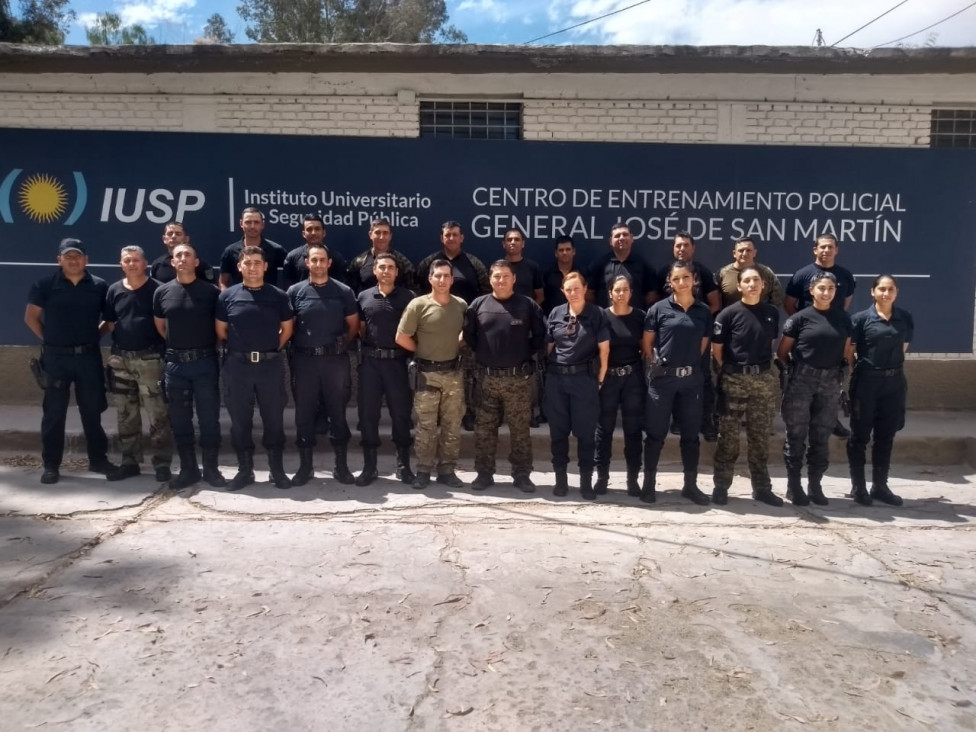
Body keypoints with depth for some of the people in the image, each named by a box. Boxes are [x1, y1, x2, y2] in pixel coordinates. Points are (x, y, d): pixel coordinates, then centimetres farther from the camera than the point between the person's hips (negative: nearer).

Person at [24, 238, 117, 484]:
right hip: (56, 357, -1)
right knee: (54, 412, 5)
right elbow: (31, 317, 5)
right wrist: (49, 339, 1)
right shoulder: (45, 284, -1)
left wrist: (95, 335, 3)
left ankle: (98, 460, 20)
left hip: (89, 356, 1)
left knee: (92, 410, 9)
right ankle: (51, 465, 13)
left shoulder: (99, 286, 2)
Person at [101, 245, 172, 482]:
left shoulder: (157, 289, -3)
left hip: (149, 358, -5)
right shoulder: (114, 290, 9)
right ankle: (130, 462, 22)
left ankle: (162, 464, 3)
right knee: (126, 415, 12)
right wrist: (122, 340, 3)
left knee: (157, 414, -4)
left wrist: (161, 345, -8)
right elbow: (110, 323, 14)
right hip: (120, 359, 5)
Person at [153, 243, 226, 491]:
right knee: (179, 419, 8)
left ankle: (211, 469, 13)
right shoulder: (162, 292, 5)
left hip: (205, 361, -2)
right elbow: (160, 326, 16)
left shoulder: (211, 291, -2)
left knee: (209, 417, 2)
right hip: (175, 363, 3)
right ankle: (188, 469, 19)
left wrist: (207, 346, 2)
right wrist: (177, 344, 10)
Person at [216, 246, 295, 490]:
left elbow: (287, 329, 9)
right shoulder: (227, 296, 2)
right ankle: (244, 469, 19)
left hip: (270, 365, -1)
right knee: (239, 419, 7)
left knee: (273, 418, 5)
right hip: (237, 366, 1)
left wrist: (272, 349, 5)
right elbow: (220, 331, 8)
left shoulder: (278, 296, 2)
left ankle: (277, 469, 16)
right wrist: (238, 349, 7)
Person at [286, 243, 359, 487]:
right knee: (304, 414, 6)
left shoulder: (343, 291, 2)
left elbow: (354, 325, 8)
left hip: (335, 360, 0)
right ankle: (305, 466, 18)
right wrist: (295, 347, 0)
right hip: (304, 360, 1)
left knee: (337, 412, 6)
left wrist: (341, 345, 2)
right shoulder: (295, 291, 2)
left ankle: (341, 466, 16)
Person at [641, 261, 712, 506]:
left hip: (691, 379, 3)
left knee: (691, 434, 9)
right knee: (655, 433, 3)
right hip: (662, 378, -2)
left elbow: (703, 346, 12)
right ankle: (649, 483, 14)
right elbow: (646, 343, 3)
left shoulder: (704, 311, 5)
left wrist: (690, 364, 6)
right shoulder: (659, 308, -2)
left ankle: (690, 485, 20)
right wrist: (657, 365, -2)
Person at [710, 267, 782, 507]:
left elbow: (771, 343, 18)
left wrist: (766, 366, 10)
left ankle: (762, 487, 20)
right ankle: (721, 486, 10)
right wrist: (728, 371, -3)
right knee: (728, 435, 1)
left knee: (760, 435, 10)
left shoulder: (772, 313, 7)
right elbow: (716, 348, -3)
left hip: (764, 379, 4)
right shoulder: (729, 313, -5)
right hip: (734, 379, -3)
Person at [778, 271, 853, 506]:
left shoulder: (843, 318, 8)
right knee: (796, 435, 3)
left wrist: (846, 375, 5)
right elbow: (782, 352, -1)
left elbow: (846, 352, 12)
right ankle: (793, 485, 12)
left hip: (830, 382, 3)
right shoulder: (800, 318, -3)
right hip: (801, 380, -3)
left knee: (821, 436, 9)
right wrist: (789, 371, -1)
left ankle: (815, 485, 19)